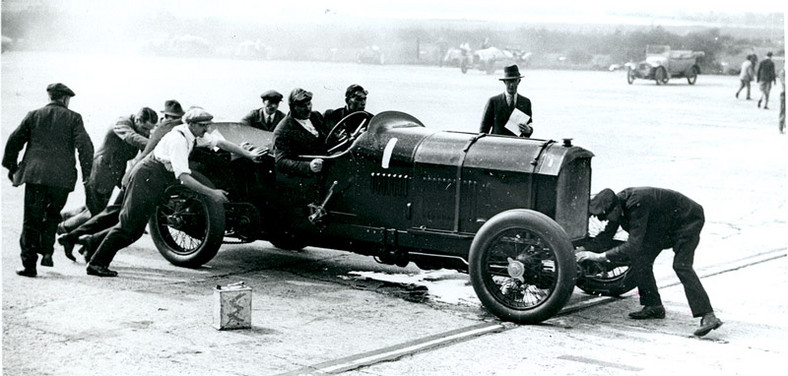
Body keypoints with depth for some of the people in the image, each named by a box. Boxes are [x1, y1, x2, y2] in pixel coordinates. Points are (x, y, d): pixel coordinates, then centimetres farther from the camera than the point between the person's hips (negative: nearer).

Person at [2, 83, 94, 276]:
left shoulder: (33, 115, 12)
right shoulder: (73, 118, 5)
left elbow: (14, 141, 12)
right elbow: (85, 145, -4)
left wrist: (12, 167, 22)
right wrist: (87, 174, 0)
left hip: (35, 174, 1)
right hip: (61, 177, -1)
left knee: (32, 220, 3)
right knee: (52, 215, 22)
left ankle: (29, 263, -3)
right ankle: (47, 251, 13)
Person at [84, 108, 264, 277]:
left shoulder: (194, 135, 4)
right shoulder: (178, 139, -23)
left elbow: (221, 142, 14)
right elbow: (183, 177, -29)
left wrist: (249, 155, 11)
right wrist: (211, 193, -30)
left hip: (155, 185, 9)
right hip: (145, 179, -9)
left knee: (136, 229, 10)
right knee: (128, 224, -11)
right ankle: (96, 263, -7)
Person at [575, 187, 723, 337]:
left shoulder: (637, 204, -39)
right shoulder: (617, 203, -12)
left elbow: (633, 244, -41)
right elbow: (607, 235, 3)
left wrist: (601, 256, -41)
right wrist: (584, 248, -10)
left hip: (688, 219, -9)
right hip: (664, 226, 9)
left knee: (681, 265, -23)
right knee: (640, 258, 0)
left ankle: (708, 316, -26)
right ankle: (654, 306, 11)